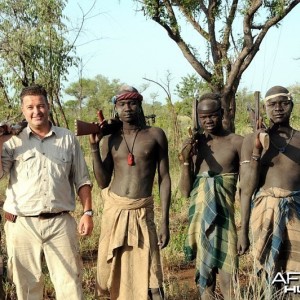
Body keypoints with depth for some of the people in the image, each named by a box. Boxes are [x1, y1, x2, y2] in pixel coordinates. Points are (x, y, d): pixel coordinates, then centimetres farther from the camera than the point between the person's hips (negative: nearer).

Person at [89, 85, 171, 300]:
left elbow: (164, 178, 0)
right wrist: (94, 147, -8)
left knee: (148, 276, -6)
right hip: (114, 210, 2)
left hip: (142, 212, -2)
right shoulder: (110, 140, 5)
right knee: (114, 270, 9)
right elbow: (103, 183, 1)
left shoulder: (155, 135, 1)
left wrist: (165, 222, -5)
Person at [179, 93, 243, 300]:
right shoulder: (194, 144, 7)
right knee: (204, 270, 12)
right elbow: (186, 191, 3)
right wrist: (186, 160, -7)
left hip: (224, 216, -4)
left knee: (227, 273, -8)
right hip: (200, 216, 4)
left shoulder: (236, 142, -3)